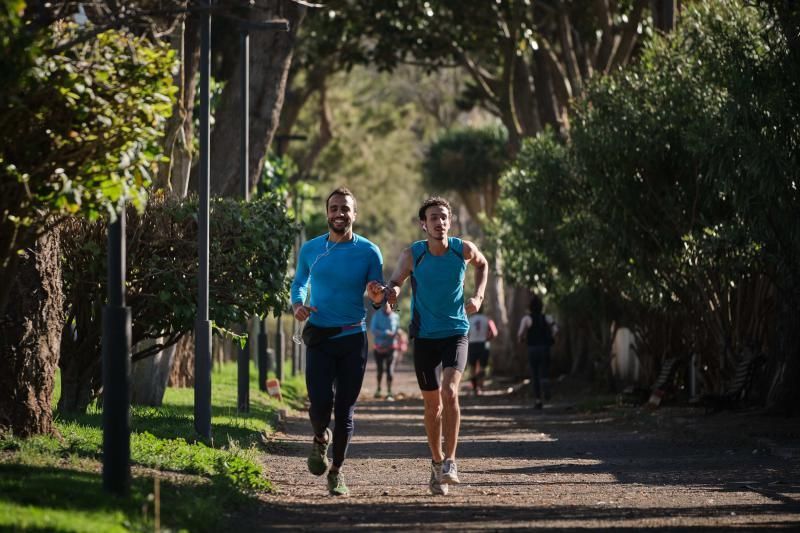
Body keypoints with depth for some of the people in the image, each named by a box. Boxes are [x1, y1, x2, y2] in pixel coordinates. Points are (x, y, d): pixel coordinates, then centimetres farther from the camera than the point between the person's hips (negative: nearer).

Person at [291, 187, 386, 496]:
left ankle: (336, 471, 19)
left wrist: (377, 297, -23)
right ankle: (320, 439, 20)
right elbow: (299, 282, 18)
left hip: (353, 338, 0)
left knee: (345, 410, 3)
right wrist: (297, 304, -4)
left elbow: (380, 303, 1)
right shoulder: (310, 250, 2)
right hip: (319, 338, 0)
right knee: (320, 403, -14)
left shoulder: (368, 252, -1)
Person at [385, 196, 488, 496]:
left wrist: (478, 296, 4)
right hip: (424, 336, 1)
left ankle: (450, 461, -19)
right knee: (432, 403, 7)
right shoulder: (412, 255, -9)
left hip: (456, 332, -1)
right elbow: (395, 281, 2)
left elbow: (482, 265, 17)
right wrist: (392, 293, -22)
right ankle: (437, 463, 24)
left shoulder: (464, 250, -6)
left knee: (450, 392, -22)